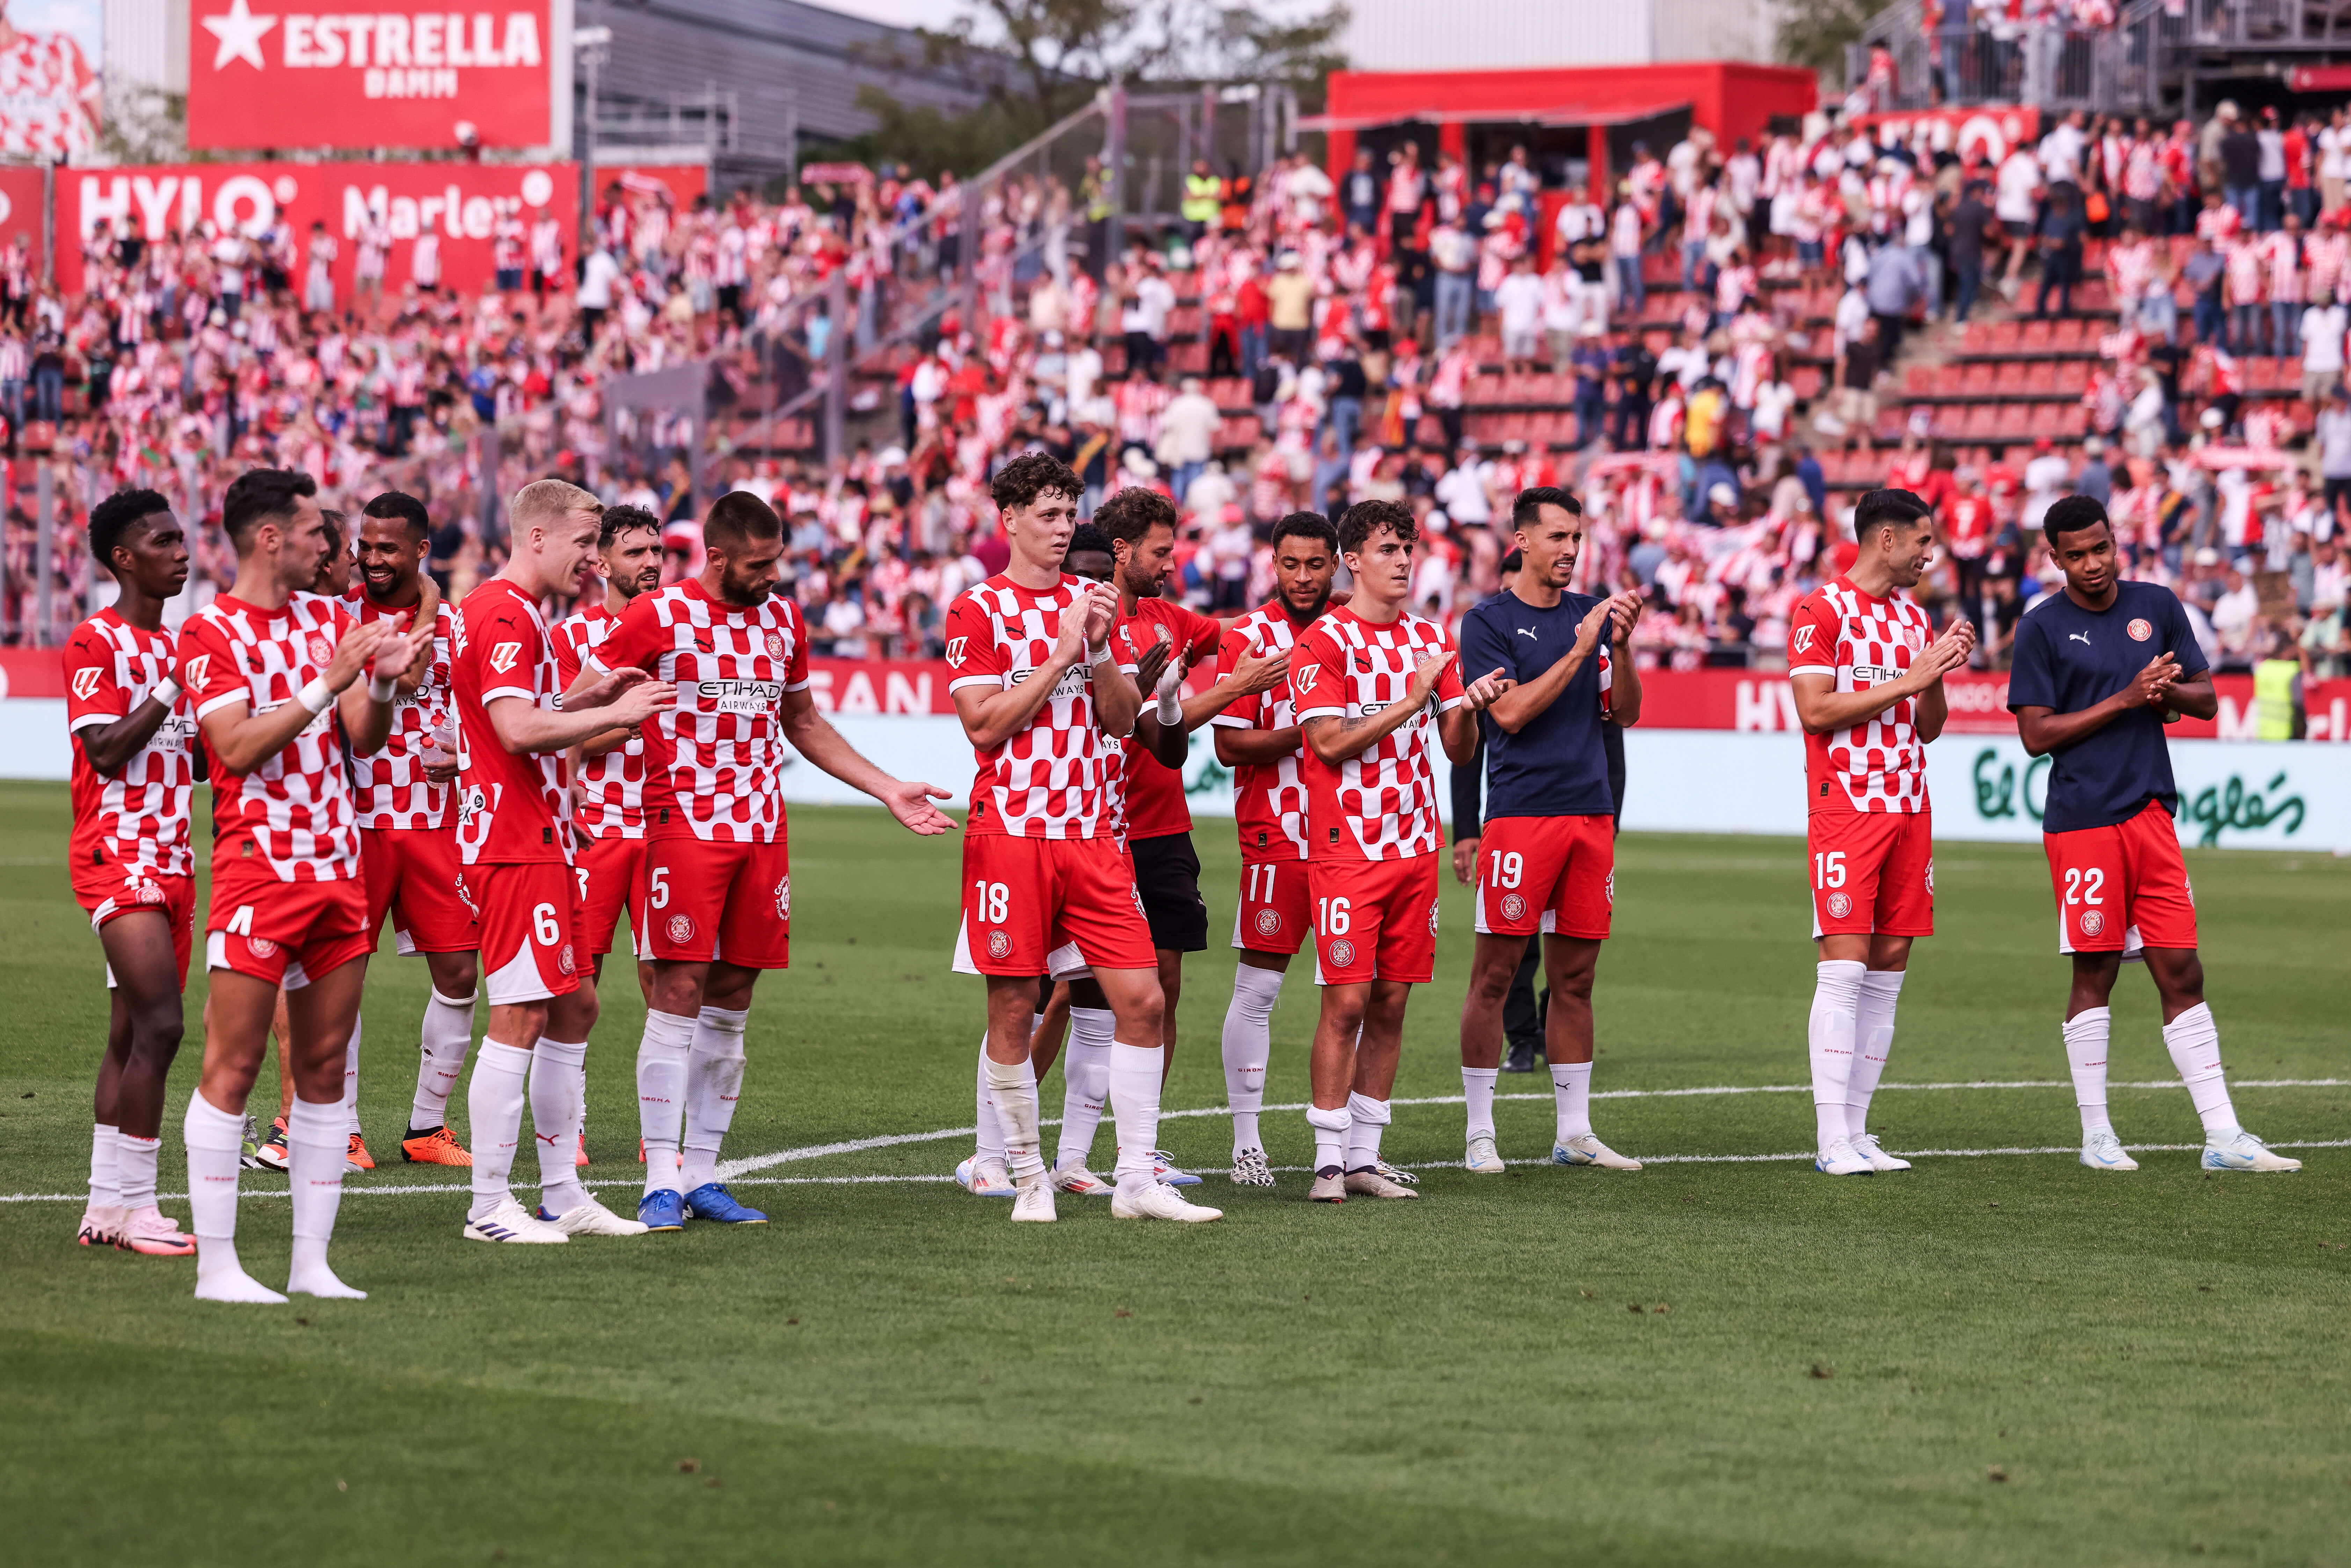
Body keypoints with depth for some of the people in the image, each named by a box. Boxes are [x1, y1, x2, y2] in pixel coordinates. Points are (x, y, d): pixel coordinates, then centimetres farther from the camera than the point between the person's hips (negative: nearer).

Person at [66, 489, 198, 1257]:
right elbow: (106, 751, -17)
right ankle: (131, 1204, -14)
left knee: (131, 1034, 8)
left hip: (171, 859, 8)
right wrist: (172, 690, -20)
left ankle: (107, 1208, 10)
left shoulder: (174, 646, 17)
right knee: (158, 1024, -16)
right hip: (118, 854, -8)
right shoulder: (95, 643, -9)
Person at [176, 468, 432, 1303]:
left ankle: (311, 1261, 10)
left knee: (325, 1067, 6)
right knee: (233, 1067, -6)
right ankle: (216, 1264, -4)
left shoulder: (331, 618, 13)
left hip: (336, 869, 7)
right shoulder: (209, 633, -6)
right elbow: (239, 746, -16)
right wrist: (327, 684, -21)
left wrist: (384, 681, -8)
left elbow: (362, 739, 11)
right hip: (256, 869, -6)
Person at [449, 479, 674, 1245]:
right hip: (514, 845, -11)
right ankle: (489, 1208, -5)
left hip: (538, 841, 11)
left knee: (573, 1008, 13)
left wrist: (590, 695, 13)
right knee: (521, 1018, -9)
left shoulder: (513, 613, 18)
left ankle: (563, 1196, 18)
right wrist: (614, 713, -16)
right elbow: (517, 729, -24)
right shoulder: (506, 615, -15)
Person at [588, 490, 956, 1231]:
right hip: (685, 827, -6)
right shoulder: (659, 615, -5)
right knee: (679, 993, -11)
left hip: (763, 830, 6)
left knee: (731, 1002, 5)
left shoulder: (783, 618, 13)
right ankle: (663, 1180, -8)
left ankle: (703, 1175, 11)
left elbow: (804, 724, 25)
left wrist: (889, 791, 22)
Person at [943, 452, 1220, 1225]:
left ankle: (1137, 1180, 2)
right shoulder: (978, 610, -2)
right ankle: (1030, 1180, 10)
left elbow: (1121, 721, 12)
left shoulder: (1087, 602, 14)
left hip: (1091, 834, 5)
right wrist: (1062, 653, -13)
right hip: (1012, 833, -5)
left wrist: (1102, 647, -5)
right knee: (1014, 1012, -1)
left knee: (1141, 1001, -3)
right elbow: (984, 725, -11)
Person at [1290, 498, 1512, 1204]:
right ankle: (1329, 1160, -3)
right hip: (1348, 847, -6)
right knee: (1347, 1001, -8)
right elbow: (1330, 743, -14)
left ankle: (1364, 1157, 11)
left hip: (1416, 846, 6)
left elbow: (1458, 749, 13)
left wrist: (1469, 707, -7)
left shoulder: (1432, 641, 13)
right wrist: (1411, 702, -17)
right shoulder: (1325, 641, -5)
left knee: (1392, 1002, 6)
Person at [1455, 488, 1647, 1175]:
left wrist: (1621, 646, -5)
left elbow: (1625, 712, 11)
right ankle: (1479, 1132, 2)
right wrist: (1579, 651, -15)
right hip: (1519, 813, -5)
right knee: (1495, 975, -4)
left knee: (1575, 978, 8)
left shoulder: (1590, 615, 14)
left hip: (1591, 812, 5)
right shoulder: (1489, 622, -1)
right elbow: (1510, 711, -12)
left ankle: (1574, 1132, 13)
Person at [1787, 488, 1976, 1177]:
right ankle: (1833, 1140, -11)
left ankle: (1856, 1131, 8)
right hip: (1846, 808, -7)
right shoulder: (1822, 610, -5)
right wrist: (1905, 681, -12)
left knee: (1889, 967, 4)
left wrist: (1938, 676, 2)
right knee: (1845, 968, -11)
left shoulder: (1914, 617, 18)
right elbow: (1815, 711, -13)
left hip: (1909, 809, 7)